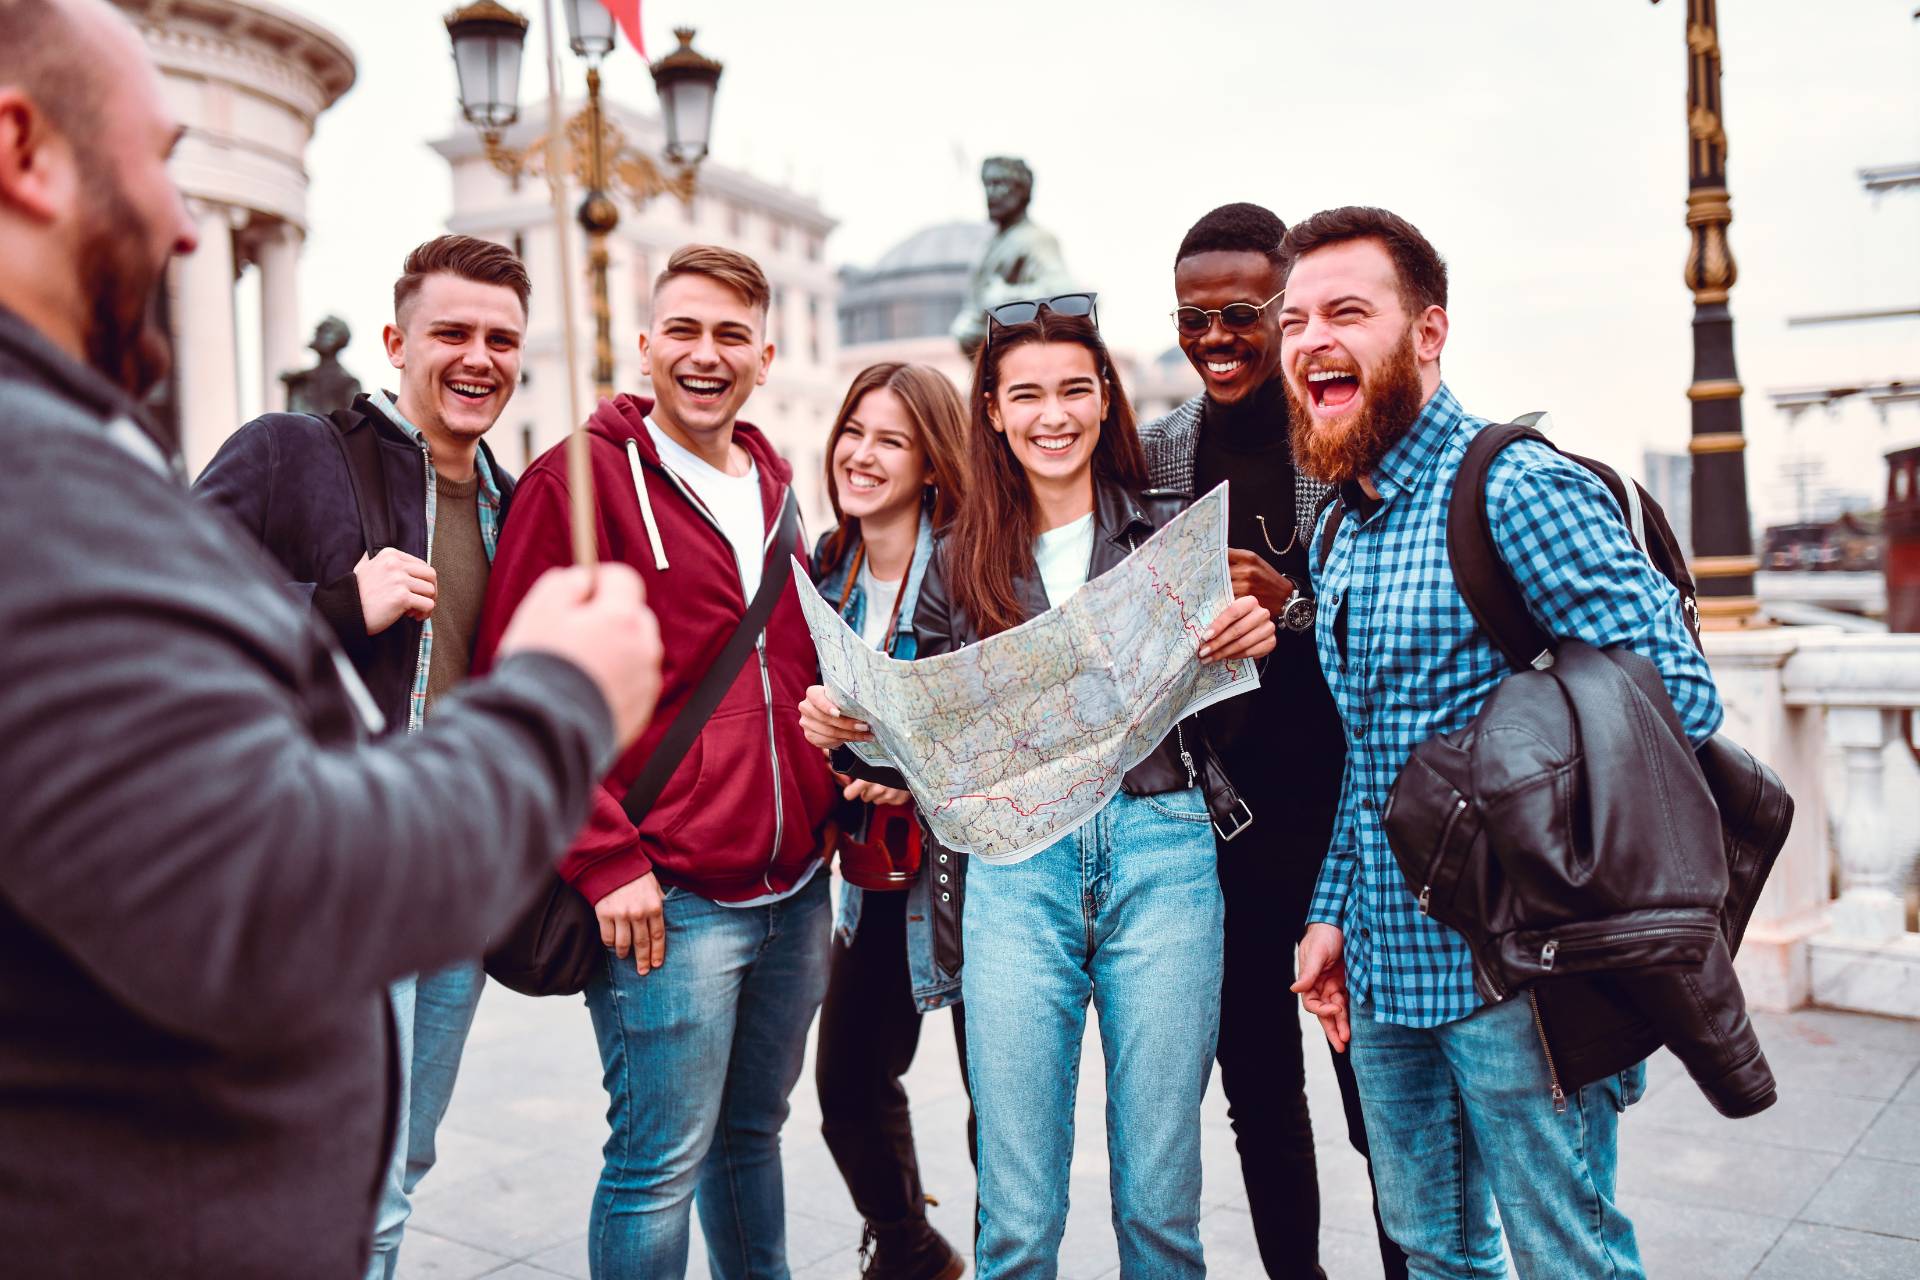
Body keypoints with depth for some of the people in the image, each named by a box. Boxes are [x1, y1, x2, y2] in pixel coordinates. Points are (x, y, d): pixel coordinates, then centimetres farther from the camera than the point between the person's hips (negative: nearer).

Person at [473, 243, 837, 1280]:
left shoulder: (771, 490, 15)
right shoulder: (579, 479, -7)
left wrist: (827, 800, 8)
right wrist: (606, 861, -15)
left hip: (795, 886, 7)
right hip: (668, 898, -6)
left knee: (752, 1134, 19)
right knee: (662, 1163, 0)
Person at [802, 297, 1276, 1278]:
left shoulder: (1170, 533, 7)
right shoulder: (961, 562, 10)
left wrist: (1256, 642, -12)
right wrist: (851, 729, -6)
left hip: (1161, 853, 0)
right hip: (1015, 871, 1)